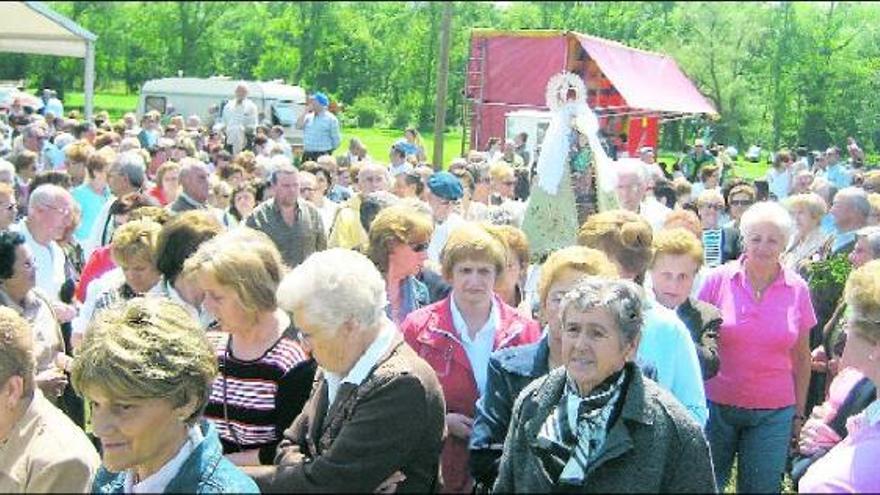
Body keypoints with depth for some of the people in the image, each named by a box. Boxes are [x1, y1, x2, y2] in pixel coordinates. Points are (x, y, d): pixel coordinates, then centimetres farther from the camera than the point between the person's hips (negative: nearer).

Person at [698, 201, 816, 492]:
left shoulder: (797, 289, 0)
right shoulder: (718, 279, -4)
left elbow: (801, 357, 9)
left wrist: (799, 412, 10)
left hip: (773, 413, 1)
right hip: (717, 405, -1)